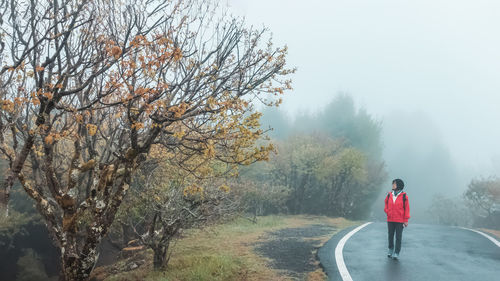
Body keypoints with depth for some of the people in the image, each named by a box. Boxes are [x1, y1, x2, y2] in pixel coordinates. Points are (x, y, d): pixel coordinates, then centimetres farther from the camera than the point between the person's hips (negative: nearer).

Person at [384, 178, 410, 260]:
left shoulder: (404, 196, -6)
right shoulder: (389, 195, 5)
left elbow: (407, 208, -4)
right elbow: (386, 205, 18)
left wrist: (406, 220, -7)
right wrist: (387, 212, -1)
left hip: (400, 220, -4)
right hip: (390, 220, 4)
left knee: (398, 237, -1)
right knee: (390, 235, 12)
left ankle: (396, 253, 4)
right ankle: (390, 250, 28)